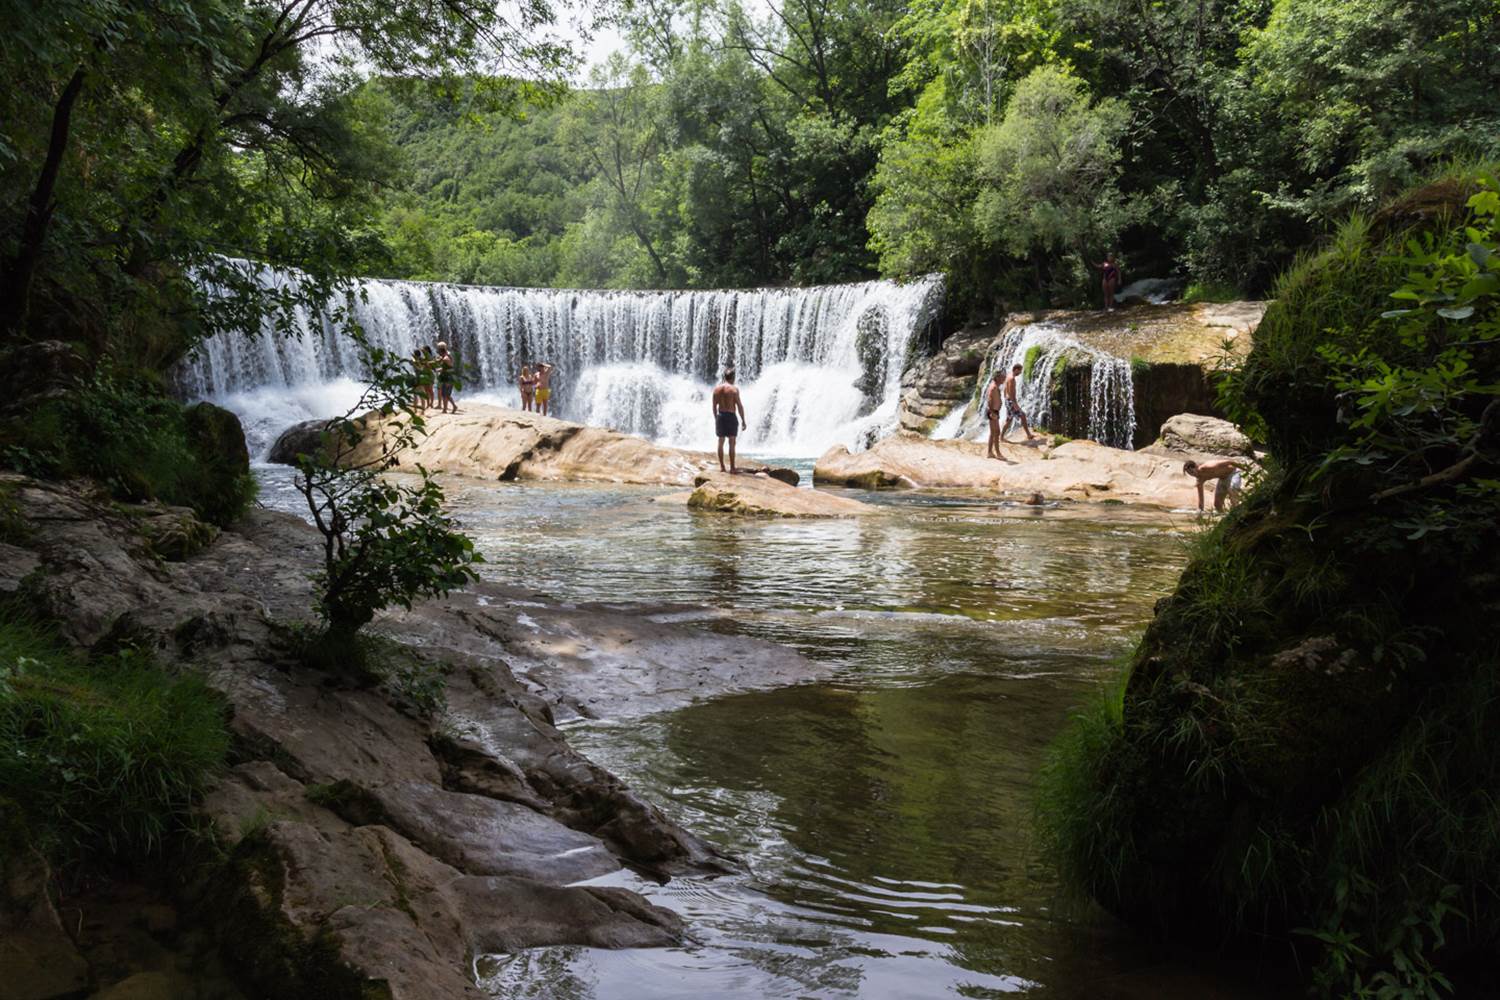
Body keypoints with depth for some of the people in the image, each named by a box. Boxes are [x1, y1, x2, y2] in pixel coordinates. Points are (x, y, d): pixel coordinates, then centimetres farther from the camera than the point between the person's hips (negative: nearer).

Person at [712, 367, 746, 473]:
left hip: (720, 416, 5)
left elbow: (714, 405, 9)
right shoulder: (734, 389, -10)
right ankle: (732, 467, 0)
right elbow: (739, 406, -11)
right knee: (732, 443, -1)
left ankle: (722, 466, 13)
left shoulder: (717, 388, 5)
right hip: (731, 416, -5)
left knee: (720, 442, 10)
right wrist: (743, 420, -5)